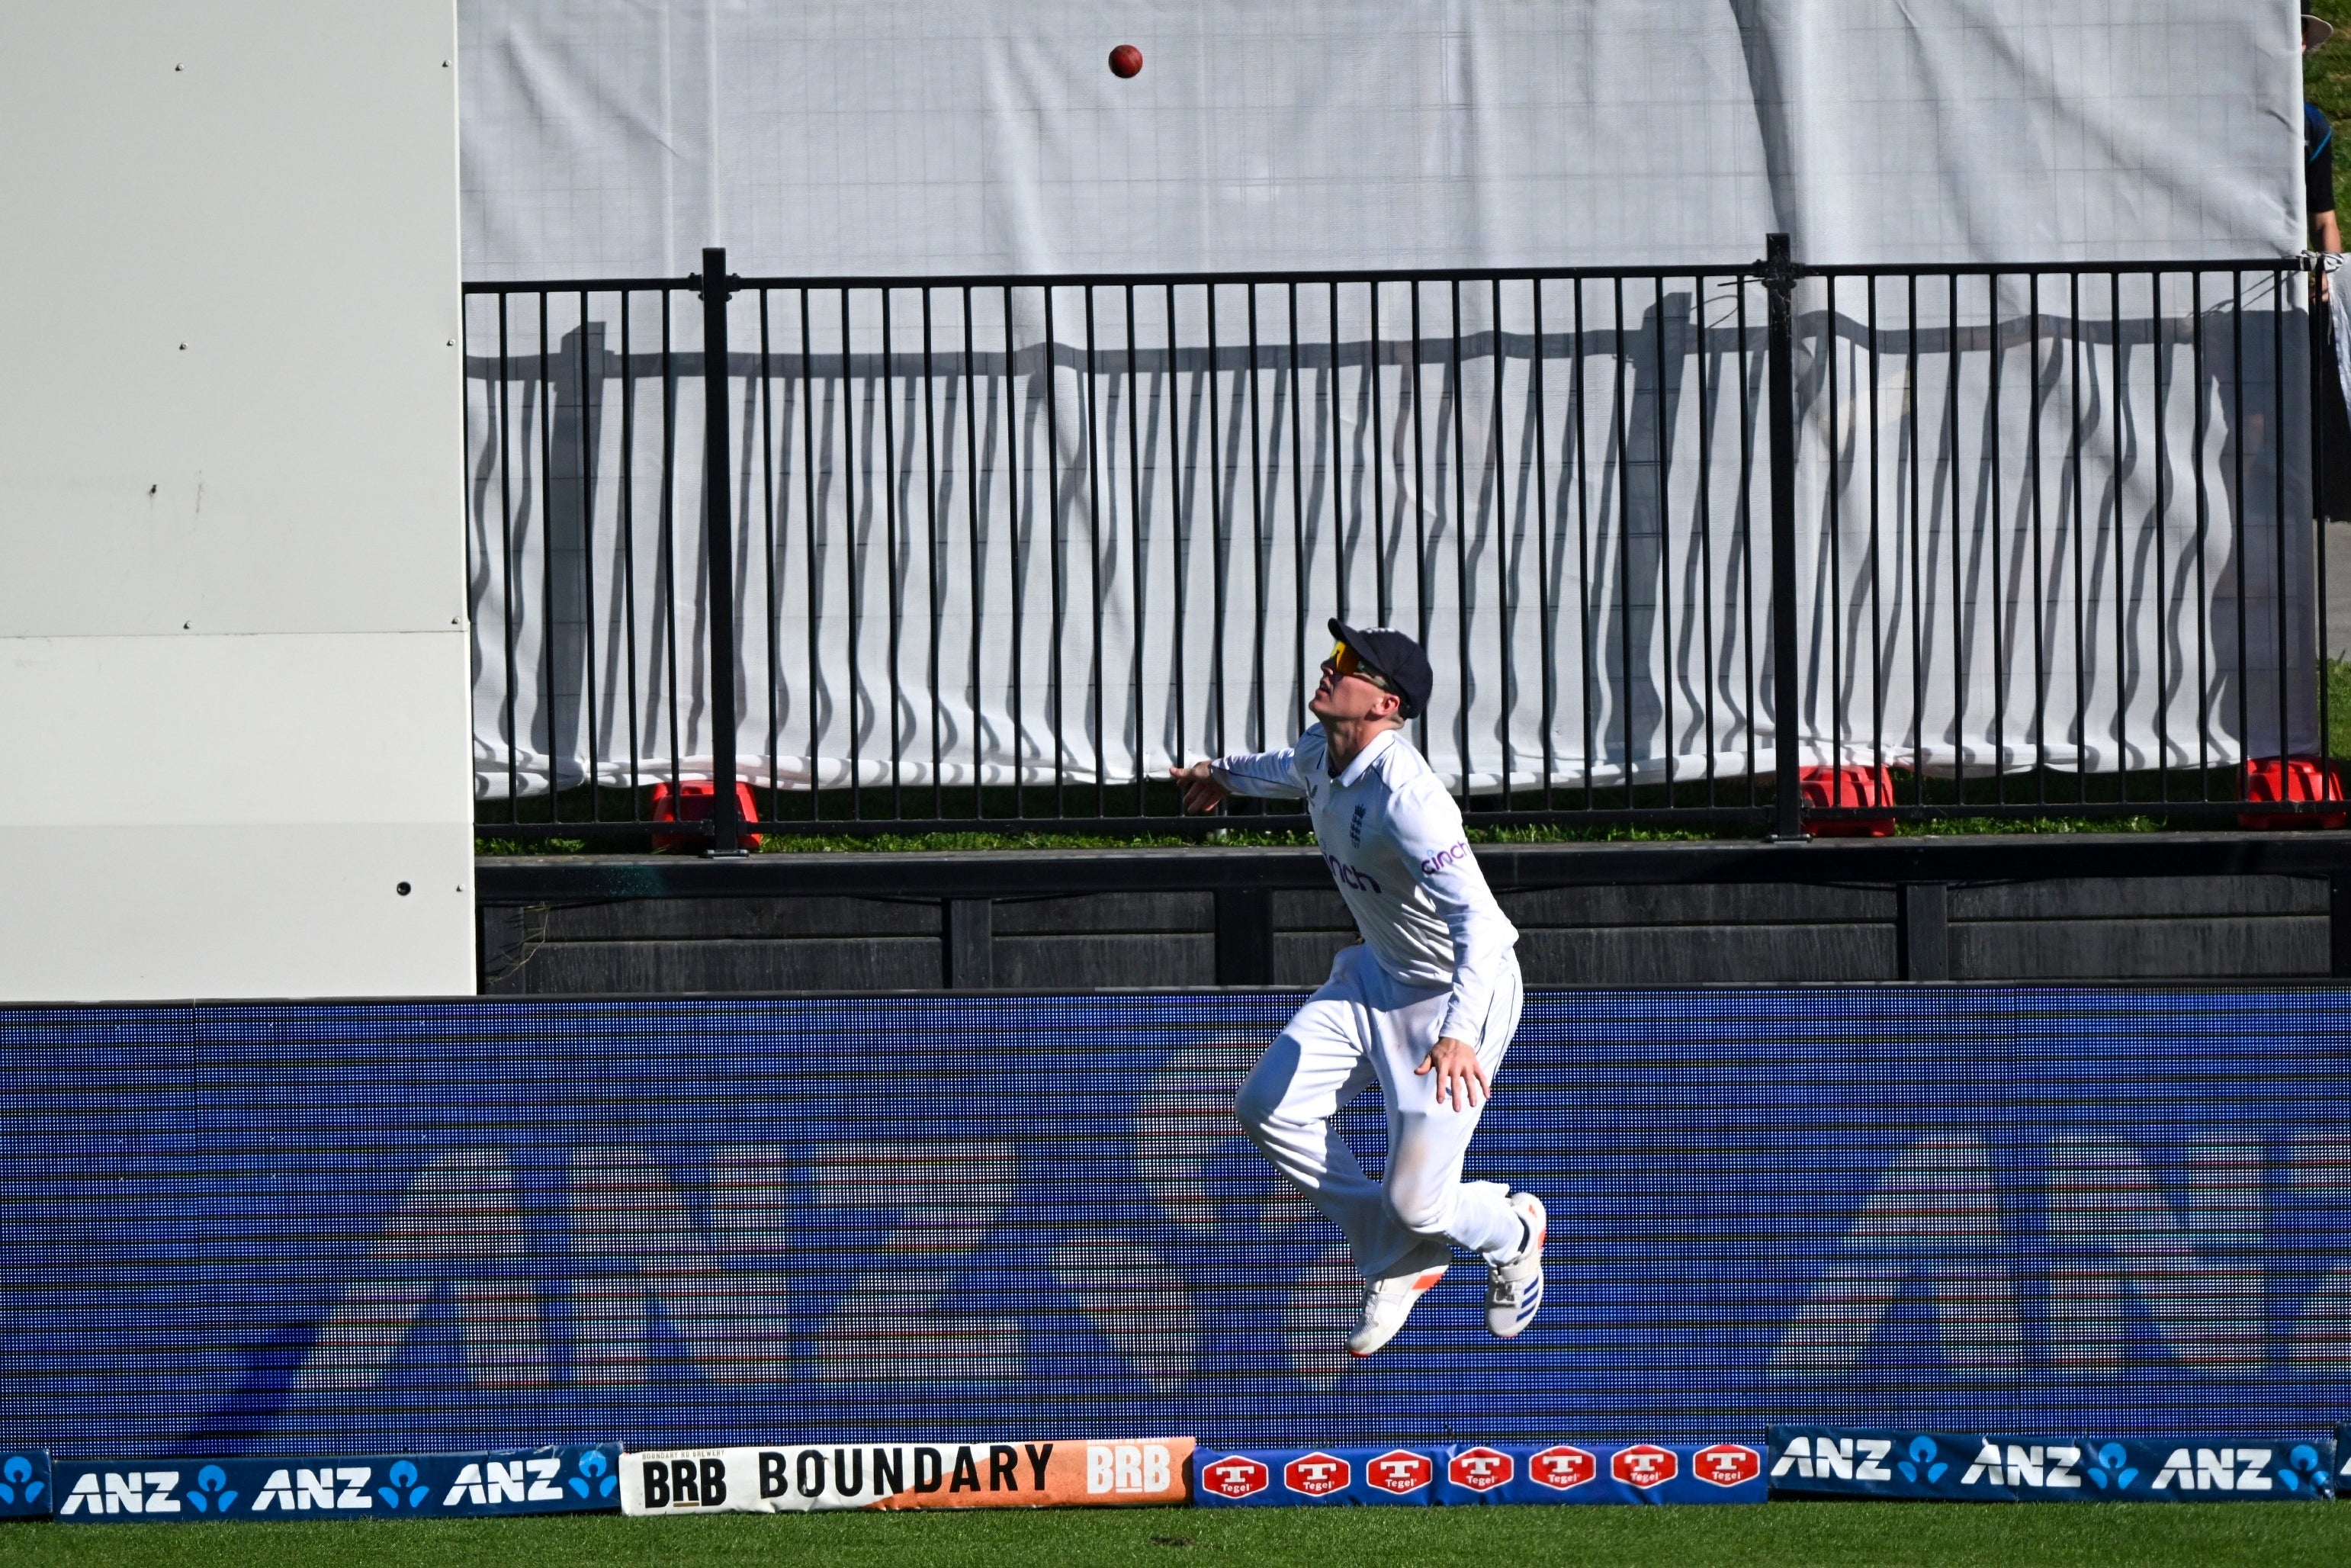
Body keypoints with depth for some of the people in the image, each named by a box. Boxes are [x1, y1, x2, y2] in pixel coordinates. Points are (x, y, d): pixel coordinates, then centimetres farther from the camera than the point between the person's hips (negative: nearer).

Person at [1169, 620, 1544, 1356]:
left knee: (1416, 1200, -8)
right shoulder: (1321, 752, -6)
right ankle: (1401, 1263, 16)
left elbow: (1478, 921, -42)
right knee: (1269, 1107, -2)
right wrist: (1227, 773, 44)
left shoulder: (1404, 796, -34)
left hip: (1458, 995, -9)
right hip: (1379, 975, 9)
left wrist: (1459, 1033, -56)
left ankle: (1512, 1232, 30)